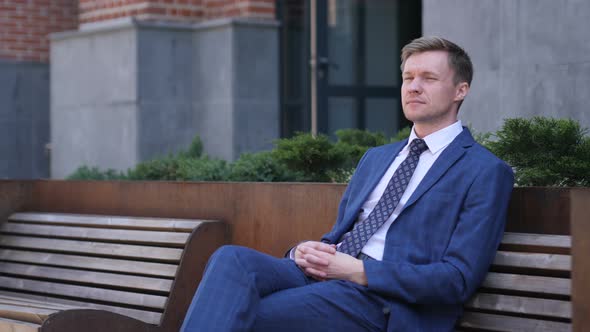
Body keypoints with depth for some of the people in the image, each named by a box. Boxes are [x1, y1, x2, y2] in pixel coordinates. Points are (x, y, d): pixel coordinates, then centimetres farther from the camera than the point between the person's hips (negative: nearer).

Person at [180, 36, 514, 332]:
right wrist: (306, 251, 2)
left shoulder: (487, 172, 2)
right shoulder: (375, 158, 26)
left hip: (384, 299, -6)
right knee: (232, 258, -26)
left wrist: (358, 271, -14)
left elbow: (458, 279, -7)